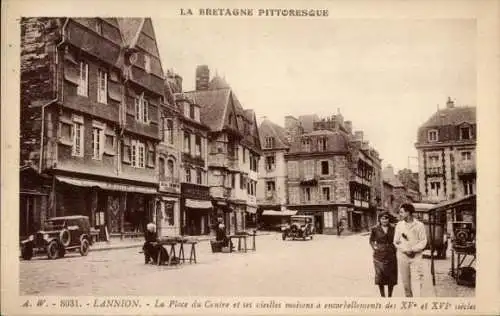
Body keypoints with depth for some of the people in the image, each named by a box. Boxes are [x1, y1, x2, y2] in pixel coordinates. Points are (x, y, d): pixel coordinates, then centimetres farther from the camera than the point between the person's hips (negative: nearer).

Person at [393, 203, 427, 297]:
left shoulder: (419, 225, -2)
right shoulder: (399, 225, 5)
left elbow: (423, 241, -1)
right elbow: (396, 241, 5)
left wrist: (412, 249, -14)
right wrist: (406, 250, -10)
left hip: (416, 256, -2)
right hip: (402, 256, 3)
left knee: (418, 278, -10)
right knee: (405, 280, 6)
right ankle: (408, 297, 20)